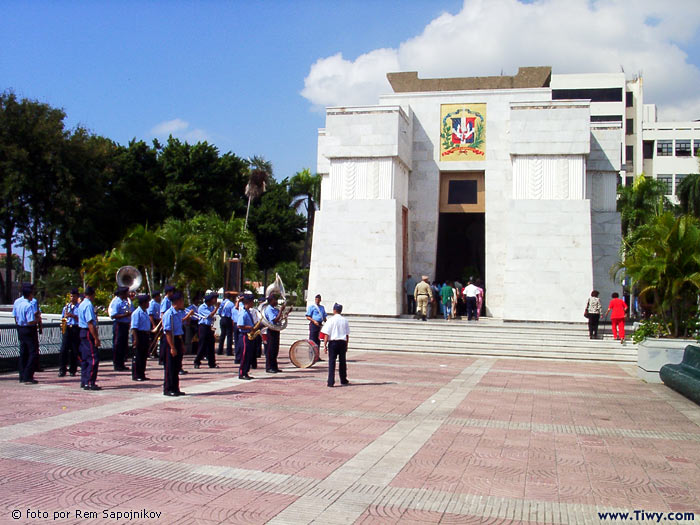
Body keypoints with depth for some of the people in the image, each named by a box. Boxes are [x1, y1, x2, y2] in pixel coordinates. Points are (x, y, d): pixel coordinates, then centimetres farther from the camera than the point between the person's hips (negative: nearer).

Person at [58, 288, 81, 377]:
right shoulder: (66, 306, 16)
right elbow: (63, 317, 19)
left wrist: (72, 315, -15)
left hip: (76, 329, -3)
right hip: (67, 329, 3)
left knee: (74, 351, 0)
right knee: (63, 349, -6)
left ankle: (72, 370, 9)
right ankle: (62, 370, -3)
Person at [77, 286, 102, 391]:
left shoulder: (81, 304, 14)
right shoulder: (89, 305, -16)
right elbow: (90, 323, -21)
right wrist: (96, 338, -22)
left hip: (82, 332, 10)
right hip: (89, 334, -10)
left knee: (85, 358, 15)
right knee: (94, 358, -10)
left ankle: (84, 382, 20)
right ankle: (89, 383, -11)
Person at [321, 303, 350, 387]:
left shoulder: (331, 320, -7)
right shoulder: (345, 320, 5)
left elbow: (327, 334, -9)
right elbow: (347, 335, 8)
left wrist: (325, 345, -5)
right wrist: (346, 345, 17)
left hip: (333, 342, -3)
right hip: (343, 342, 3)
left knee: (332, 362, 0)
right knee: (342, 361, 14)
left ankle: (331, 382, -3)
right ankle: (343, 380, 25)